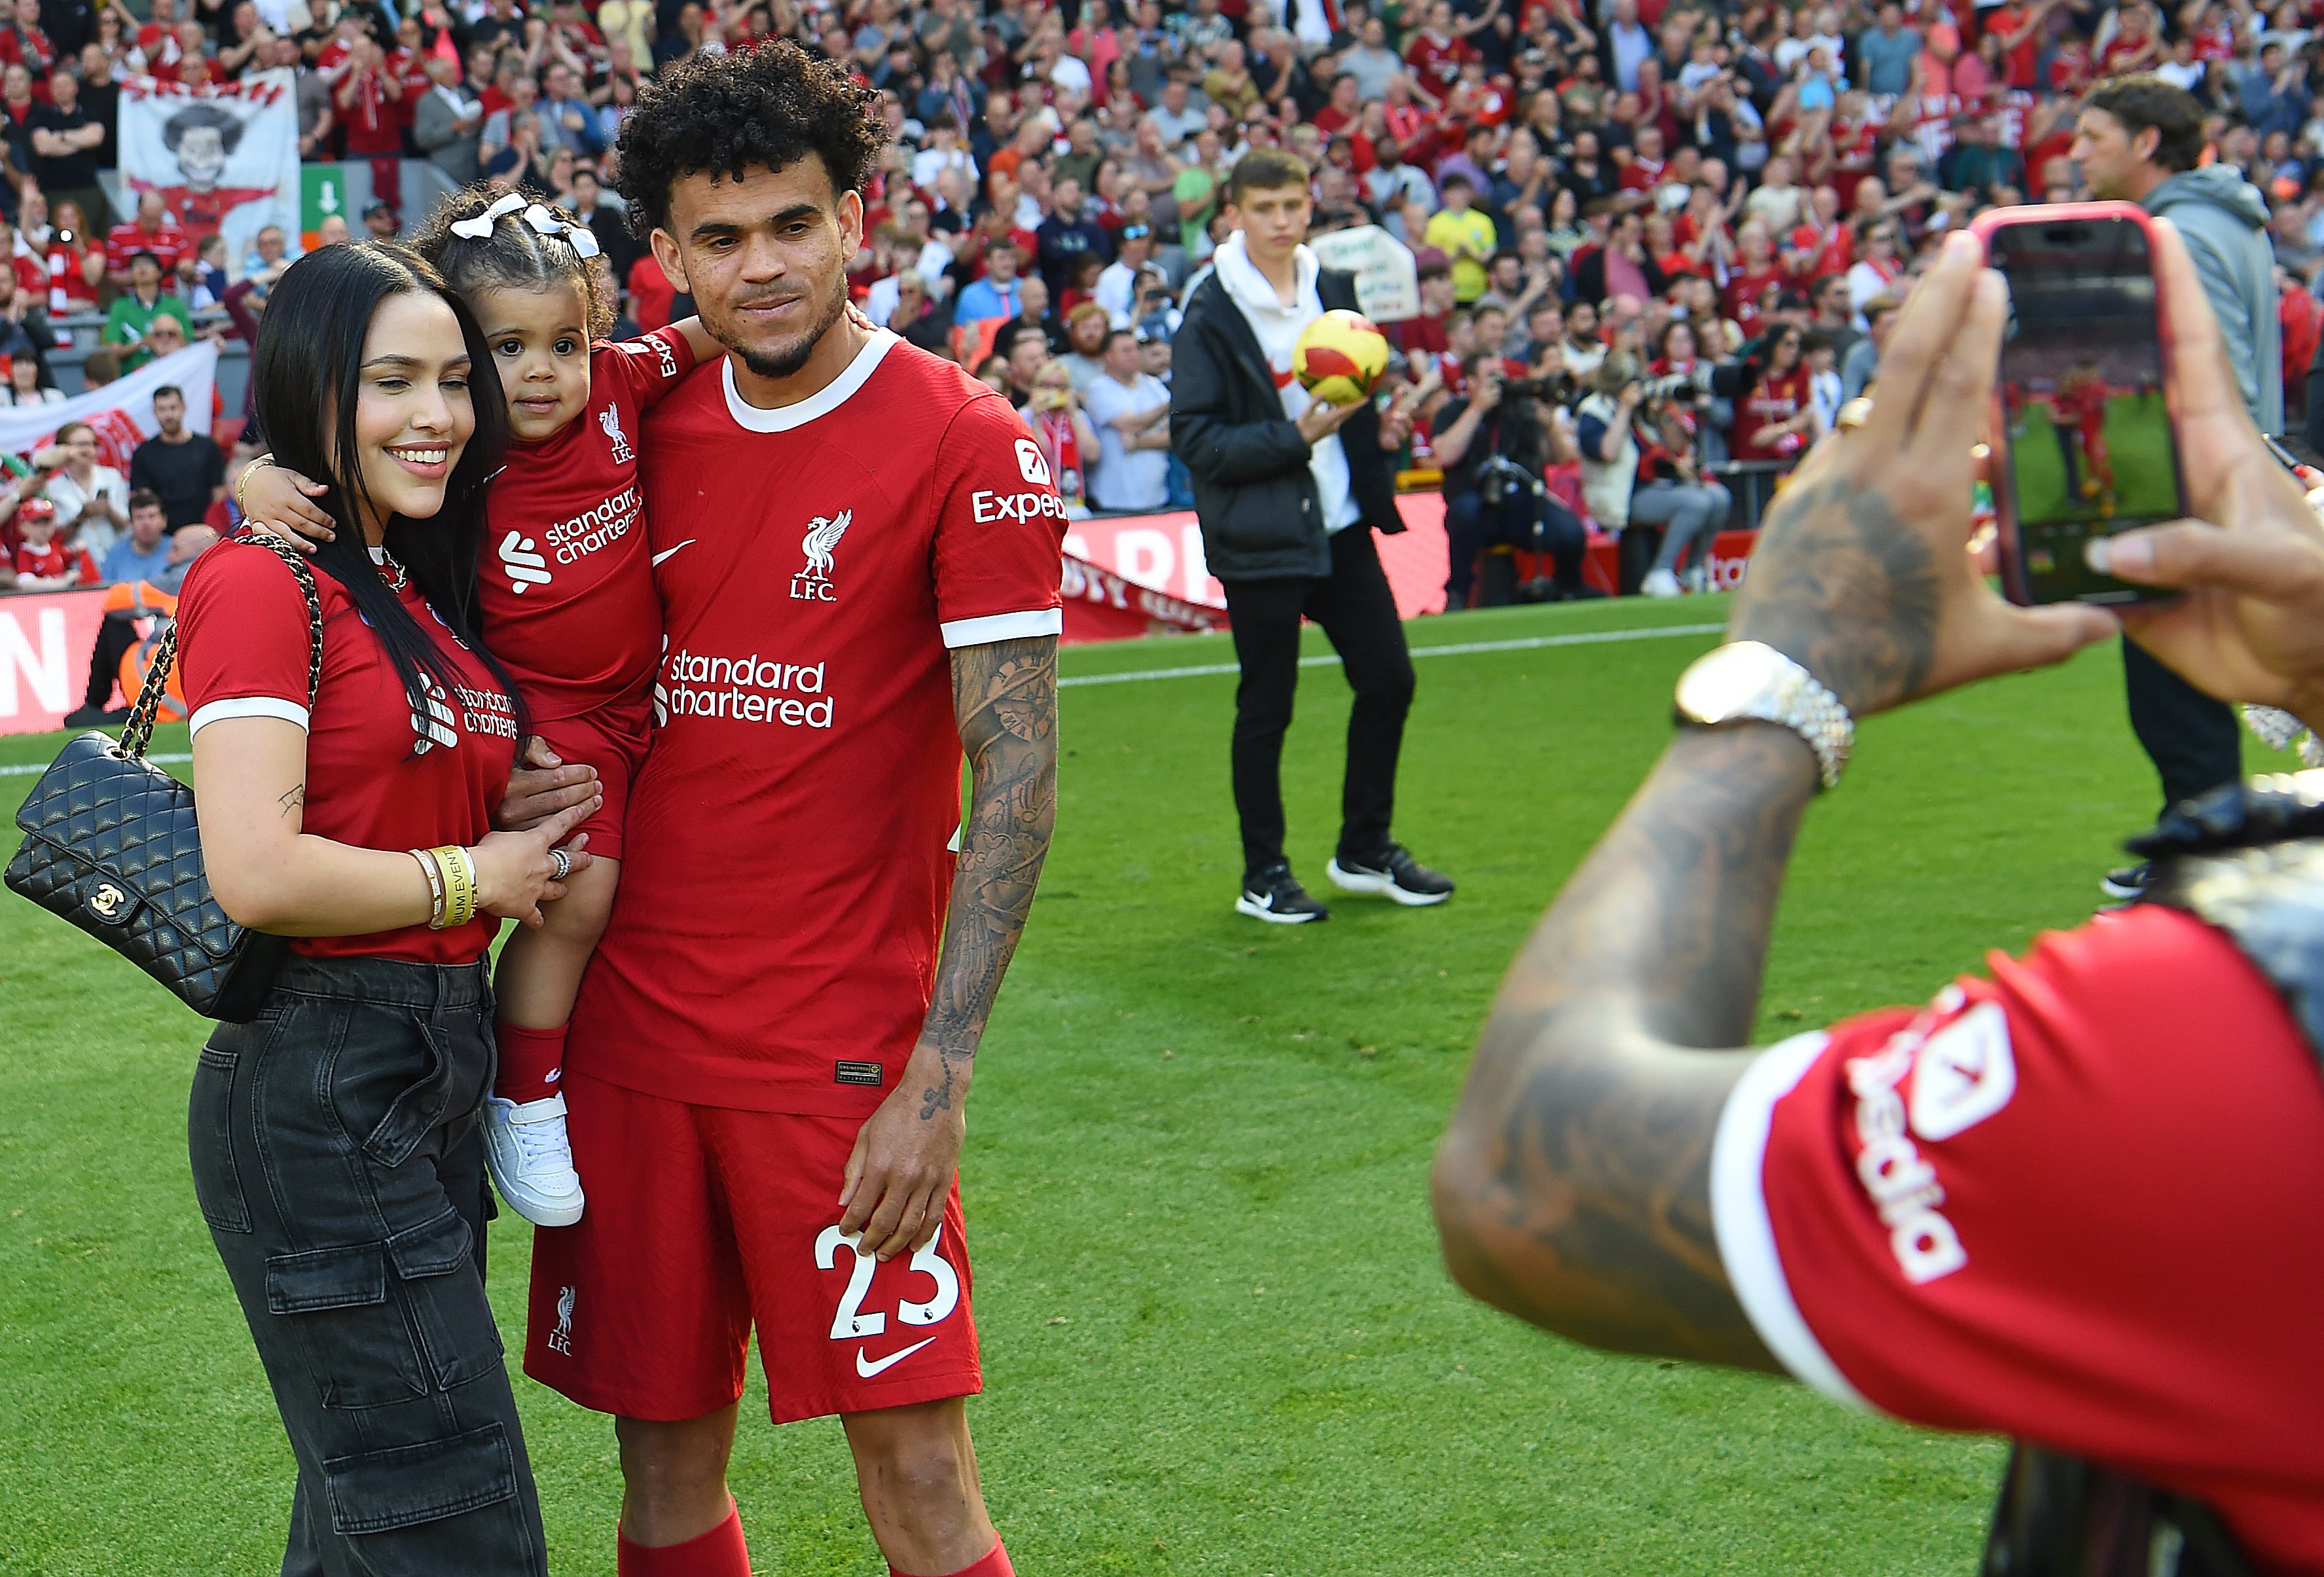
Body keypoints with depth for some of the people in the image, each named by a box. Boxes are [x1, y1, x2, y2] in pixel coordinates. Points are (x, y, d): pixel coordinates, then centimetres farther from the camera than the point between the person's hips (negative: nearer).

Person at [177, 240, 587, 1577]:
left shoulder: (426, 589, 14)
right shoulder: (261, 583, -12)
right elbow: (254, 874, -22)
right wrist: (470, 880, -10)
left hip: (433, 1085, 9)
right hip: (321, 1092, -9)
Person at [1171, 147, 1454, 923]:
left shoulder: (1335, 287, 8)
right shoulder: (1211, 314, -11)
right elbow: (1194, 438, -14)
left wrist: (1377, 422, 1)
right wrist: (1297, 435, -22)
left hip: (1340, 524, 6)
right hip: (1259, 536, -6)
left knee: (1389, 680, 9)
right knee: (1266, 708, 2)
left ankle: (1365, 851, 25)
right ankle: (1264, 875, 15)